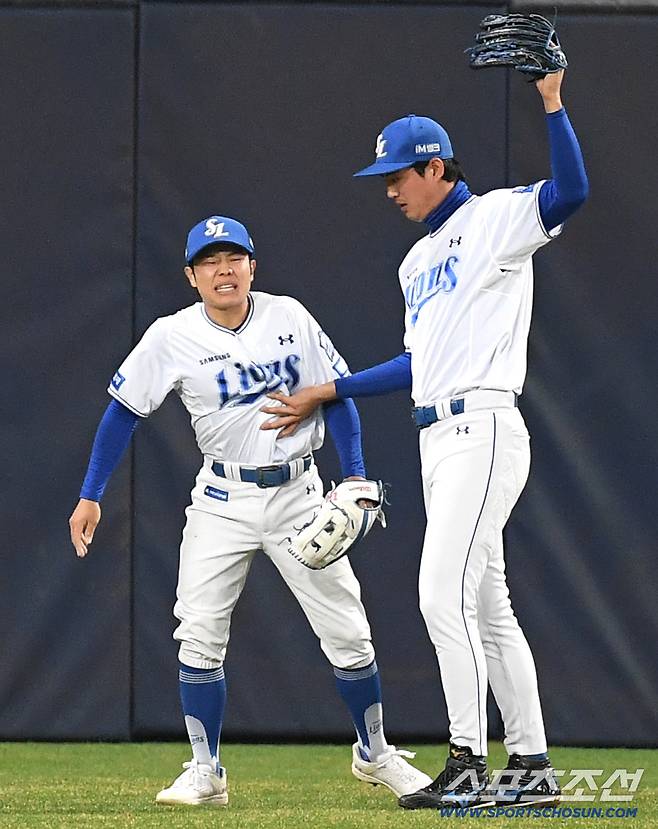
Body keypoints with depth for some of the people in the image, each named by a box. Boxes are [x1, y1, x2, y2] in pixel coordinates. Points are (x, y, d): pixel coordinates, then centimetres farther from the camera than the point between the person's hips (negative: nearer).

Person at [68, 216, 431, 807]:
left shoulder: (290, 318, -3)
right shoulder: (173, 337, -6)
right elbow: (124, 412, -1)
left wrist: (355, 477, -7)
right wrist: (91, 496, -6)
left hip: (298, 493, 1)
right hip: (223, 500, 0)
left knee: (348, 634, 1)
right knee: (199, 636, -9)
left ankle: (375, 754, 19)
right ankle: (205, 773, 1)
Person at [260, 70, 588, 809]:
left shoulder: (494, 219, -4)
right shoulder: (418, 261, 22)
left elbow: (570, 192, -22)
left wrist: (551, 103, -29)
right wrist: (327, 394, 28)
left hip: (483, 432, -9)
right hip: (437, 440, 9)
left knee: (444, 595, -15)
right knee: (486, 607, 9)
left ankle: (468, 763, -14)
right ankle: (532, 767, 13)